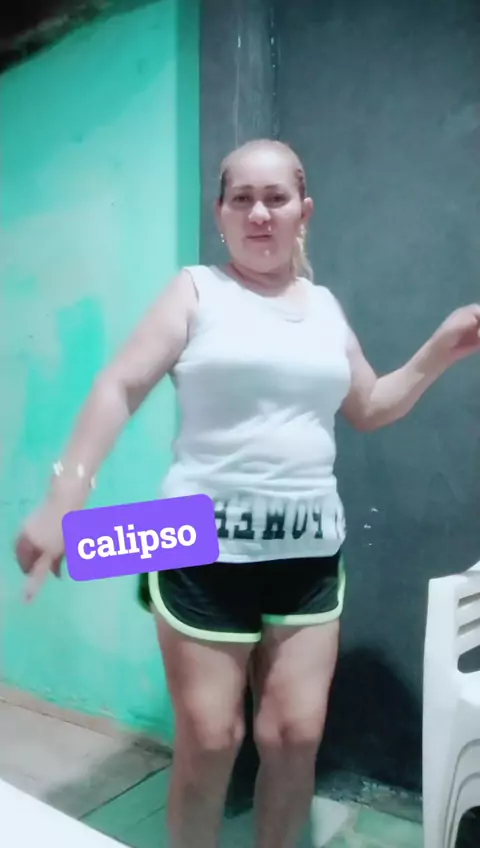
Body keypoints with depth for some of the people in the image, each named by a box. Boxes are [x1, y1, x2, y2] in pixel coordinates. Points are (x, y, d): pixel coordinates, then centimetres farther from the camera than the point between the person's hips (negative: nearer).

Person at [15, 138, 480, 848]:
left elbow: (369, 409, 21)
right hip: (206, 548, -3)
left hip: (308, 551, 4)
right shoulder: (197, 290, 0)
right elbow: (119, 388, -8)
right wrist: (63, 497, -17)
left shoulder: (326, 306, 12)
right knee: (209, 740, 5)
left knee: (296, 736, 8)